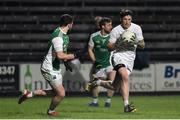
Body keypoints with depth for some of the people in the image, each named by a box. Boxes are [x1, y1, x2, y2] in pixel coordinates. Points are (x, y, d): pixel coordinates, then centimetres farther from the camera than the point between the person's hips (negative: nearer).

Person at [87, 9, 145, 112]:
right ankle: (126, 105, -34)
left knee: (114, 86, 1)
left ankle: (98, 82, 32)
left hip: (130, 58, 4)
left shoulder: (137, 28, 3)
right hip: (119, 55, -4)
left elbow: (143, 45, 6)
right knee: (125, 77, -32)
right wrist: (118, 44, -22)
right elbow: (109, 46, -2)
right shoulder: (116, 30, -4)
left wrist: (136, 43, -17)